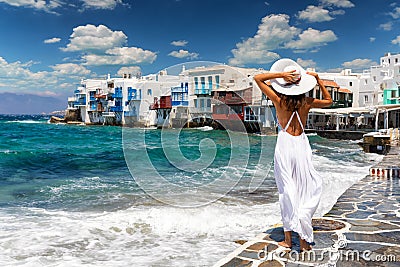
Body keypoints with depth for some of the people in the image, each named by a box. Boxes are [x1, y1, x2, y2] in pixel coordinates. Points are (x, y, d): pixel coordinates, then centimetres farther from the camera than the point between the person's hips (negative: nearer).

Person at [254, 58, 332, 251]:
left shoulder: (279, 100, -7)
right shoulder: (307, 102, -2)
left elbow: (257, 78, 1)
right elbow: (328, 101, 19)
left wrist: (280, 74, -8)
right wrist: (318, 80, 12)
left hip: (284, 144, -1)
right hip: (301, 144, 1)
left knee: (286, 192, 8)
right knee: (306, 190, 9)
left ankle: (288, 239, 15)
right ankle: (304, 240, 4)